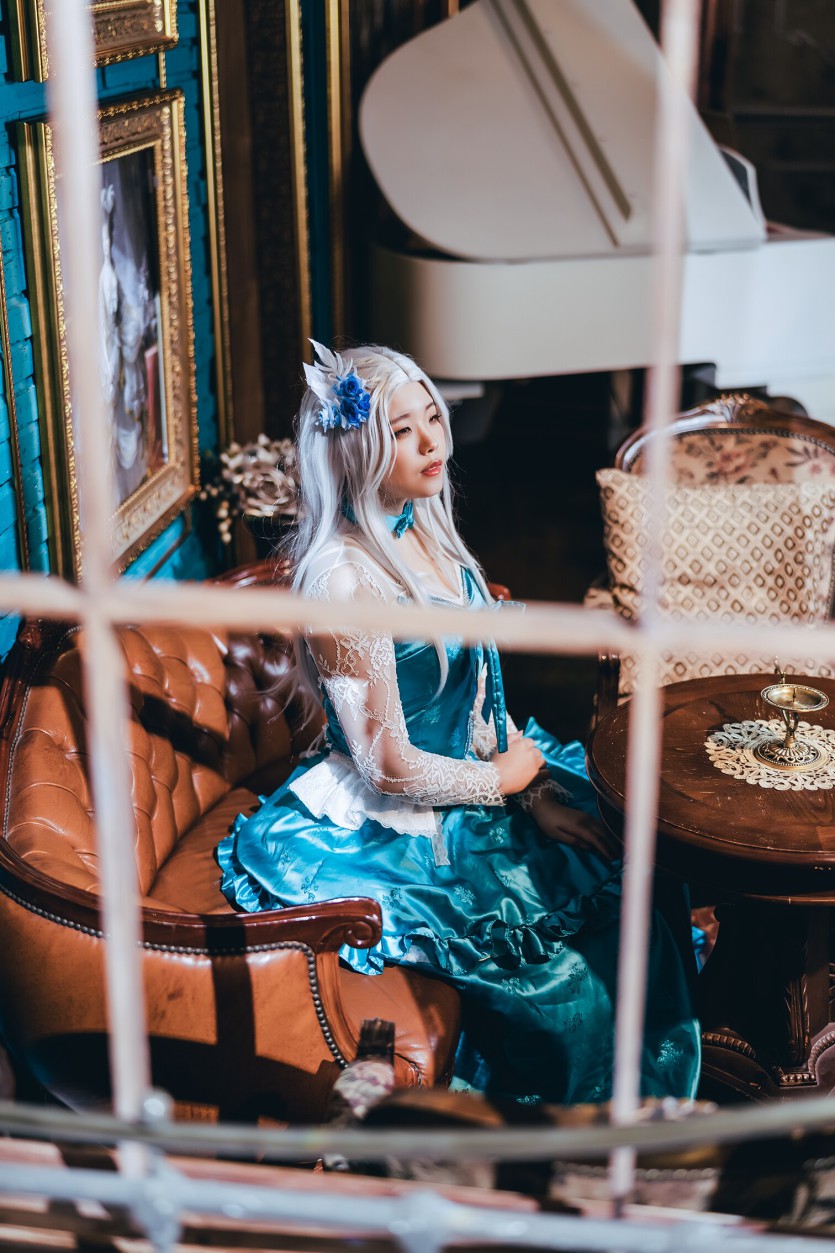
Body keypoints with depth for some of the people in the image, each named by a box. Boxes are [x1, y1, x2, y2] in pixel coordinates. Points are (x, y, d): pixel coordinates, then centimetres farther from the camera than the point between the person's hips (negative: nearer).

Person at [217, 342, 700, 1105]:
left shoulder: (425, 528, 2)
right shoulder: (346, 578, -25)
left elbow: (480, 686, 8)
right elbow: (390, 768, -23)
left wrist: (536, 792, -2)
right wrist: (504, 779, -8)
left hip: (475, 783, 9)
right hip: (389, 832, -8)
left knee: (624, 870, 3)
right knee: (566, 982, -7)